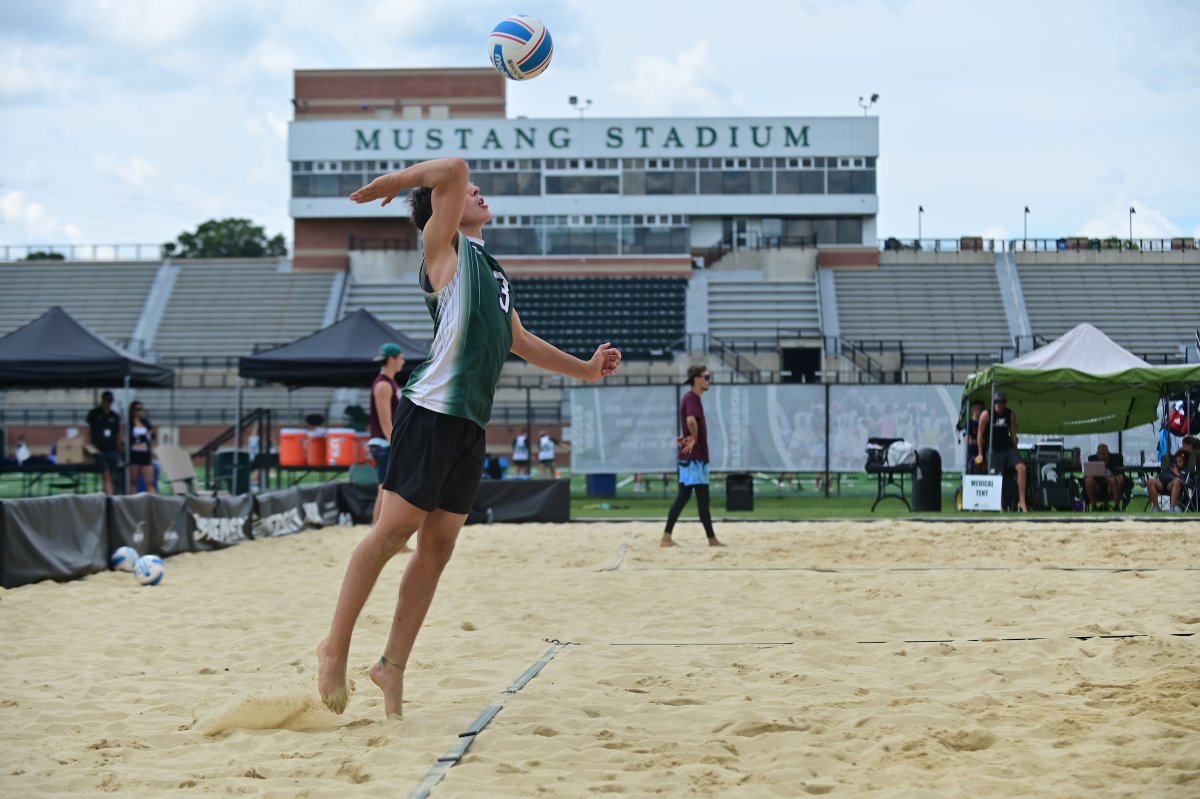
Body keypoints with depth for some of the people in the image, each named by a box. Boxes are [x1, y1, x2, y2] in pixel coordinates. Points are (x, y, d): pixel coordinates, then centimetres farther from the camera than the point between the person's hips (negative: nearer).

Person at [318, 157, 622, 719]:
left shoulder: (491, 269, 25)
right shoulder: (444, 246, 1)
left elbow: (519, 341, 35)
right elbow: (452, 170, -14)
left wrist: (585, 369, 31)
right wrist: (388, 183, -2)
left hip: (472, 421, 8)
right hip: (432, 412, -8)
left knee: (438, 546, 5)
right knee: (394, 529, -9)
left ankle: (393, 665, 9)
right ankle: (336, 646, -2)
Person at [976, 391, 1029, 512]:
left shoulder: (1011, 414, 2)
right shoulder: (986, 415, -7)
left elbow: (1013, 433, 11)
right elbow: (980, 434, 1)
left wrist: (1015, 451, 12)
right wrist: (980, 454, 2)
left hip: (1008, 447, 2)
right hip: (993, 451, -2)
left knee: (1022, 468, -17)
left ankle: (1022, 501, -13)